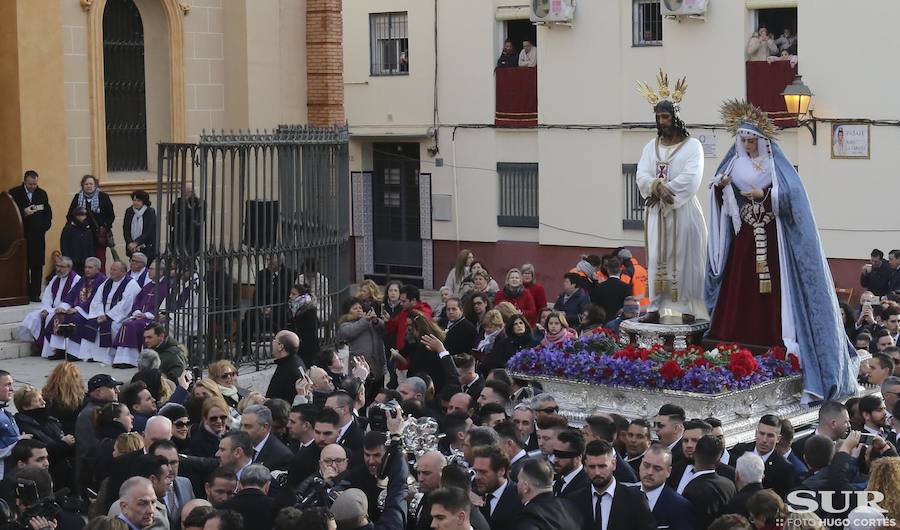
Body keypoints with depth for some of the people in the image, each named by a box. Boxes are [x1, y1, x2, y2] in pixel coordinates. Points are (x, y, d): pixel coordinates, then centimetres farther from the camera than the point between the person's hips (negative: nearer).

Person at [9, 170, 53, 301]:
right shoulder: (14, 193, 1)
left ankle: (35, 294, 3)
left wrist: (45, 226, -3)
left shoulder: (42, 194, 12)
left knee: (37, 265, 0)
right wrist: (23, 212, -19)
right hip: (22, 235, -3)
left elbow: (48, 212, 12)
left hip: (38, 235, 3)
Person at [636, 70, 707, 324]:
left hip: (683, 211, -4)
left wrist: (662, 189, -13)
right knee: (657, 259, 3)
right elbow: (642, 176, -1)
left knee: (684, 258, -2)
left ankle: (688, 308, 2)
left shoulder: (692, 146, -2)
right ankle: (655, 308, 5)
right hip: (657, 211, 4)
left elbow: (691, 178, -15)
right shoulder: (651, 147, 12)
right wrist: (658, 187, -21)